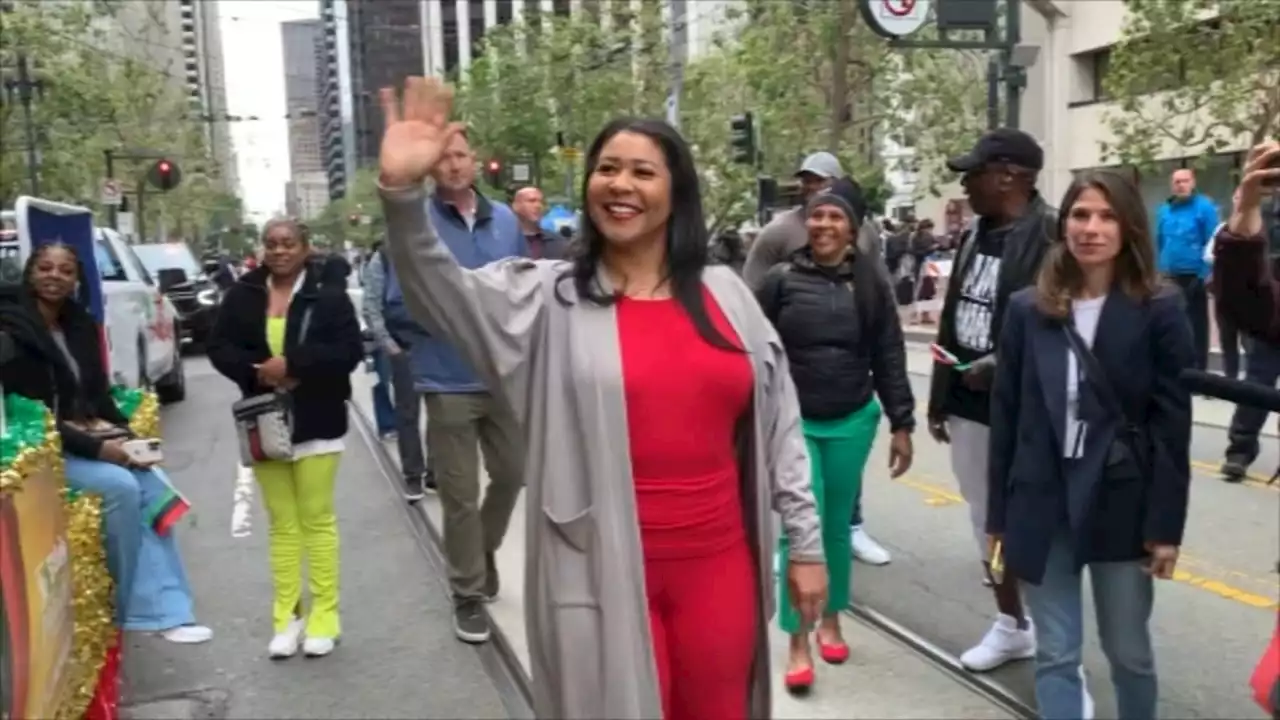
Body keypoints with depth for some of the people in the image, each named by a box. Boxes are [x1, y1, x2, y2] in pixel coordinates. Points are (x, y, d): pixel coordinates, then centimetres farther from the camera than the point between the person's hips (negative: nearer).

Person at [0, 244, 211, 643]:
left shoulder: (81, 324, 10)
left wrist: (126, 437, -4)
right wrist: (94, 447, -23)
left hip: (89, 438, 7)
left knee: (154, 487, -14)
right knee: (120, 486, -27)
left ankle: (161, 611, -12)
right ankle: (146, 609, -13)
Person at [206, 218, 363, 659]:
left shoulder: (328, 295, -6)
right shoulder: (242, 296, 5)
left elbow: (349, 351, -13)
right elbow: (219, 348, 3)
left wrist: (292, 364, -22)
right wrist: (256, 372, -15)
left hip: (315, 423, -3)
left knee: (317, 519, 4)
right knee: (282, 523, 10)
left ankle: (324, 614, 13)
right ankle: (286, 616, 17)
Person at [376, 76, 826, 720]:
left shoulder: (724, 293, 5)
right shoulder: (548, 298, -3)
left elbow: (777, 422, 8)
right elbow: (442, 293, -18)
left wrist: (804, 541, 9)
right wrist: (402, 191, -35)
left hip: (718, 563, 3)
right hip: (606, 575, -3)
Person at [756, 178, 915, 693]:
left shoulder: (871, 286, 0)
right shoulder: (780, 281, -4)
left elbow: (889, 359, 4)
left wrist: (901, 424, 2)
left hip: (852, 422, 2)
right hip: (794, 422, -2)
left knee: (837, 525, 13)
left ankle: (831, 620, 31)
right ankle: (798, 643, 5)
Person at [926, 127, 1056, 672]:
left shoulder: (1047, 238, -16)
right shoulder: (975, 236, 10)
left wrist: (997, 368, -24)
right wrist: (939, 398, 16)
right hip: (967, 406, 8)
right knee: (985, 518, 17)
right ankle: (1011, 625, 34)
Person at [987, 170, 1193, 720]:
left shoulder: (1159, 310, -4)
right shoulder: (1027, 309, 1)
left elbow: (1173, 424, -5)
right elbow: (1005, 417, 3)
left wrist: (1166, 524, -8)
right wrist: (998, 515, 3)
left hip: (1122, 504, -1)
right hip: (1042, 504, 2)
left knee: (1129, 651, 14)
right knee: (1055, 655, 8)